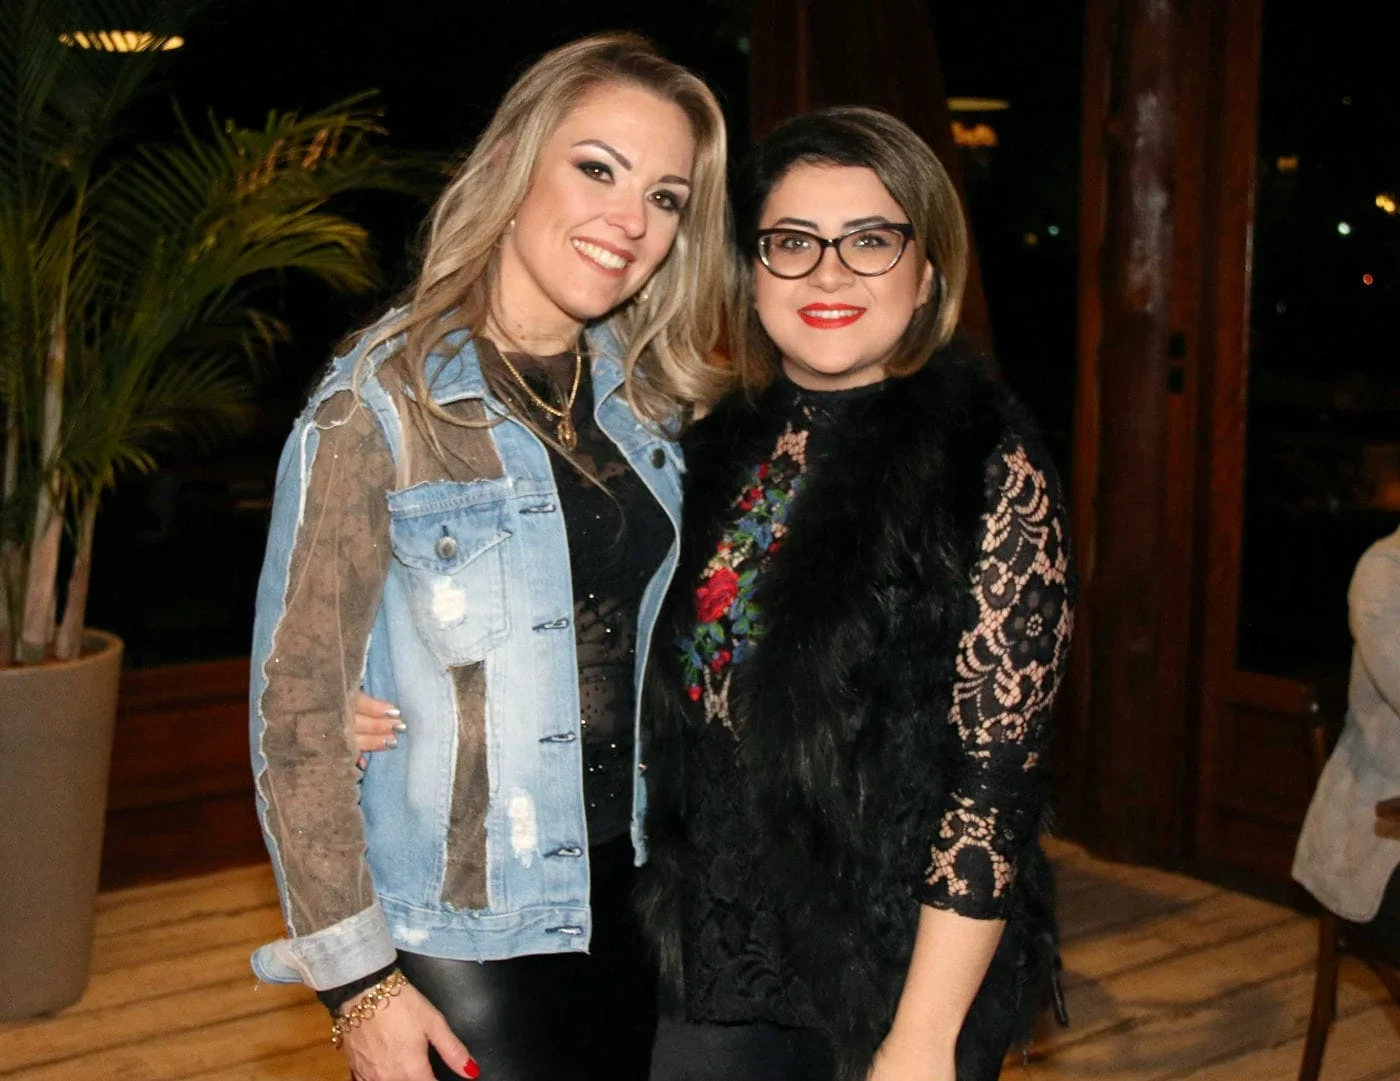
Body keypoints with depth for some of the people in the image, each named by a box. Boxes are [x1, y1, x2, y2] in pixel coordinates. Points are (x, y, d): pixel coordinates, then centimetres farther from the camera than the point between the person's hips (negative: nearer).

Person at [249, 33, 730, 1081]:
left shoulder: (649, 399, 3)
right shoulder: (380, 402, -14)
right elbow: (296, 705, -14)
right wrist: (359, 982, -14)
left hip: (626, 903, 6)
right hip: (459, 936, -5)